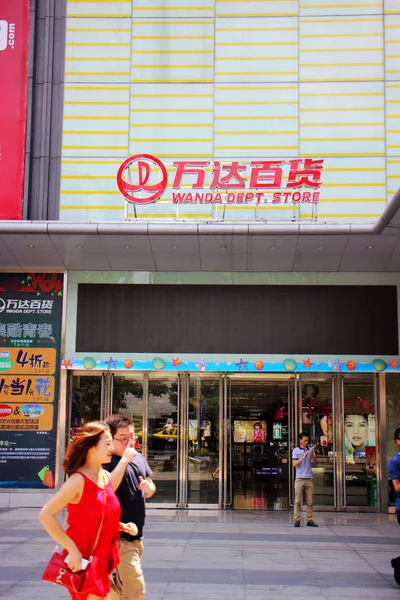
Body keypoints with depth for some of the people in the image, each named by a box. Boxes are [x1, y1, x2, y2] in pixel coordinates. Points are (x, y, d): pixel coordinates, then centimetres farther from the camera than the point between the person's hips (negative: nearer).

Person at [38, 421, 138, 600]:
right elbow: (45, 515, -22)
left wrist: (122, 526, 4)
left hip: (101, 560, 8)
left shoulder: (106, 476, 7)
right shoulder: (78, 480, -17)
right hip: (82, 561, -8)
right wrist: (72, 549, -23)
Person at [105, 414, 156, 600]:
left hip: (136, 537, 8)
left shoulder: (139, 458, 11)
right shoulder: (108, 462, -14)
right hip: (118, 538, -8)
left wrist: (149, 488, -1)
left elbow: (151, 488, 23)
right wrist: (124, 459, -30)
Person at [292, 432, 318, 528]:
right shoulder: (296, 450, 3)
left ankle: (309, 520, 7)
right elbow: (294, 464, -5)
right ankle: (297, 520, -2)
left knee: (310, 501, 4)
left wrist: (312, 456, -9)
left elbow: (315, 463, 9)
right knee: (298, 501, -4)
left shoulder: (310, 450, 13)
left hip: (309, 478, 3)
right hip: (300, 478, -3)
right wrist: (303, 457, -15)